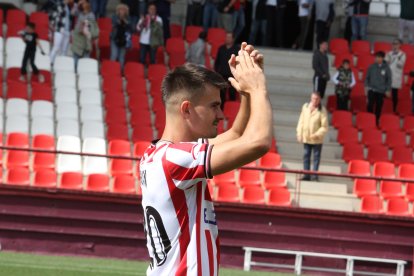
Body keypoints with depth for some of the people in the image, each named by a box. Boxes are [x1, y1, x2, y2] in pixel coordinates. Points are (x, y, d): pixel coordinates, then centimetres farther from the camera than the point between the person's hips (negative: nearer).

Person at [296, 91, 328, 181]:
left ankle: (314, 175, 11)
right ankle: (306, 175, 17)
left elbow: (324, 126, -11)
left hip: (316, 139, -4)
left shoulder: (322, 110, -11)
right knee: (306, 156, 9)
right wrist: (299, 134, 2)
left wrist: (317, 134, -22)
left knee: (316, 157, 4)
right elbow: (301, 121, 6)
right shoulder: (305, 107, 0)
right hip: (306, 137, 4)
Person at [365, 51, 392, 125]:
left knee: (379, 107, 4)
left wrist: (388, 90, 0)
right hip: (372, 89, 0)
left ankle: (377, 121, 14)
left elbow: (389, 79, 5)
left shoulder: (386, 68, 0)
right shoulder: (372, 67, 2)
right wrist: (366, 85, -1)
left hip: (381, 91, 0)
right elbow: (367, 77, 11)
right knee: (370, 105, -9)